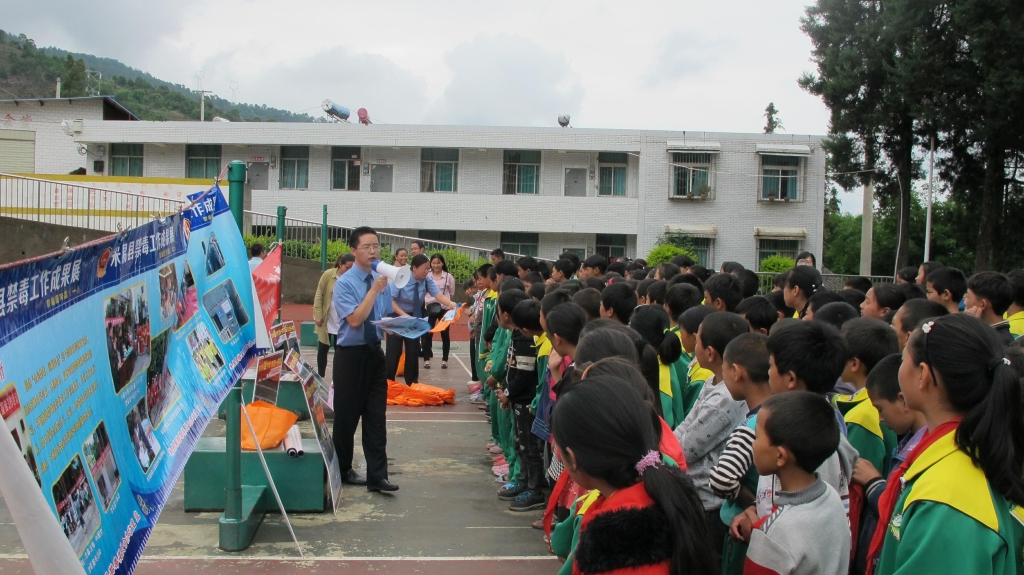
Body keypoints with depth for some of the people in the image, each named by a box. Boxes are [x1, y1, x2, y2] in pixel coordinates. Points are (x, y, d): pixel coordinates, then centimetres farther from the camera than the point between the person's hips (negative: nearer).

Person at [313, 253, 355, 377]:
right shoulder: (328, 275, -7)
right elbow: (319, 295, -4)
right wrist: (318, 315, -8)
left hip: (343, 322, 0)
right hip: (327, 320, 0)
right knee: (323, 349, 9)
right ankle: (320, 377, 21)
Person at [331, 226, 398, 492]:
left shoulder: (381, 280, 5)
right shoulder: (344, 283, -11)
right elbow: (355, 319, -22)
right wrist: (374, 289, -24)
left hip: (375, 353, 5)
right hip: (351, 354, -5)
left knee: (377, 415, 2)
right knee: (347, 415, 8)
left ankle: (377, 476, 5)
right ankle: (343, 470, 26)